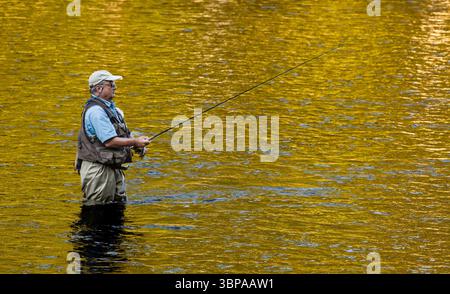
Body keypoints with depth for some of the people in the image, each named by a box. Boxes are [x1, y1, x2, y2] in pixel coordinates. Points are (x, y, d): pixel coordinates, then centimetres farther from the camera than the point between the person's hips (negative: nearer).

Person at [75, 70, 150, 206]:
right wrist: (135, 142, -14)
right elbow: (109, 141, -23)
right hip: (98, 169, -10)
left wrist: (136, 144, 5)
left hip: (113, 168, 10)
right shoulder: (95, 110, -17)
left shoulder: (110, 108, 16)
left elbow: (119, 136, 23)